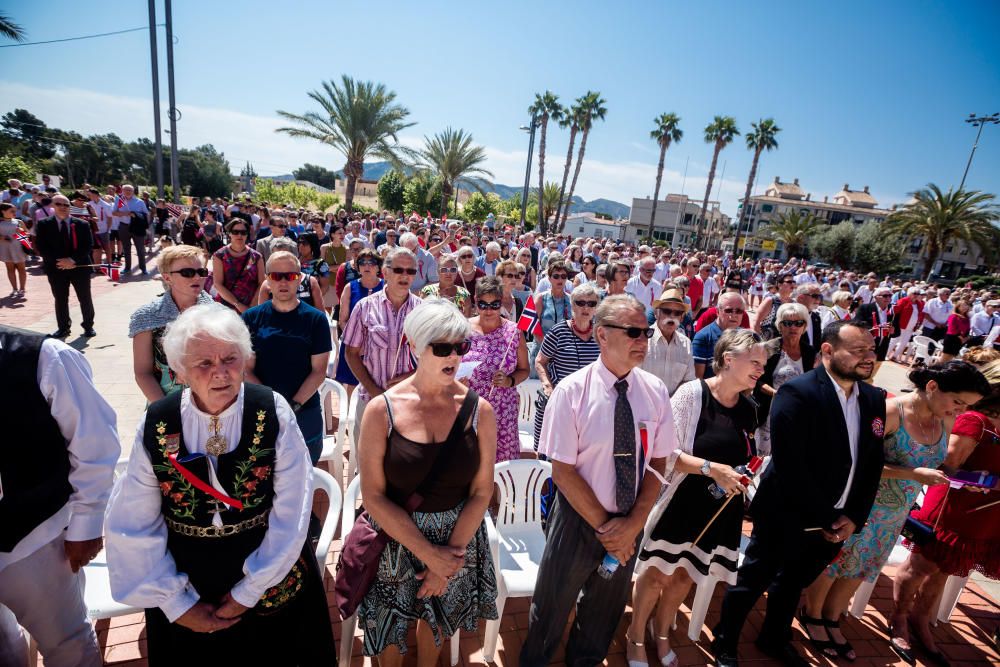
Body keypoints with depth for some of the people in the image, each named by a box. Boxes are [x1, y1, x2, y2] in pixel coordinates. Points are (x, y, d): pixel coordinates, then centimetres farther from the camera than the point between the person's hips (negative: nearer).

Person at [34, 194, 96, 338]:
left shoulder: (82, 224, 2)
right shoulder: (44, 224, 3)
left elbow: (88, 246, -4)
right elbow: (40, 247, -3)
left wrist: (72, 260, -15)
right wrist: (59, 261, -15)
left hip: (80, 267, -1)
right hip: (56, 268, 1)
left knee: (85, 299, 5)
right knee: (60, 300, 9)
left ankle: (88, 326, 17)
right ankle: (63, 327, 19)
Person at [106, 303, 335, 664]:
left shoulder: (272, 413, -18)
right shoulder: (156, 425, -12)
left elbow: (291, 513, -15)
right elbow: (133, 526, -6)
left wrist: (249, 592, -11)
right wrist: (176, 603, -5)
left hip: (270, 580, -1)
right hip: (185, 587, 1)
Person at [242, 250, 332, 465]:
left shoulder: (316, 319, -3)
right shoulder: (251, 318, 0)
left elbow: (319, 370, -4)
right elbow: (246, 369, -1)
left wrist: (294, 405, -15)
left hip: (306, 413, -1)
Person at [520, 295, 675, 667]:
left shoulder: (655, 392, -7)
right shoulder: (571, 392, -19)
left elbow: (658, 463, -2)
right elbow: (563, 471, -17)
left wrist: (633, 524, -10)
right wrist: (604, 526, -13)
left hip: (631, 523, 4)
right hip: (578, 519, -3)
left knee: (607, 606, 25)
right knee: (553, 606, 15)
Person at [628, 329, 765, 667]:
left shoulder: (750, 409, 1)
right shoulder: (692, 392, -18)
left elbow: (746, 458, 15)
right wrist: (710, 468, -28)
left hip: (720, 509, 5)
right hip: (681, 502, -5)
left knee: (684, 576, 20)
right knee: (656, 575, 9)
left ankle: (662, 634, 46)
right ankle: (636, 638, 36)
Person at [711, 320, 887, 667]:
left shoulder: (875, 399, 1)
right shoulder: (797, 394, -23)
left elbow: (873, 465, 5)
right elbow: (790, 467, -26)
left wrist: (854, 517, -3)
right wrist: (826, 519, -19)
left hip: (836, 522, 7)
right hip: (786, 517, -6)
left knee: (793, 585, 26)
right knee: (752, 582, 12)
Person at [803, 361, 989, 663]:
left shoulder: (946, 422, -4)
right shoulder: (891, 411, -26)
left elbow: (935, 462, 14)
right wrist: (914, 474, -28)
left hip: (896, 513, 7)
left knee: (860, 568, 21)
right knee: (833, 561, 11)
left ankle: (831, 619, 41)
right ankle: (812, 615, 35)